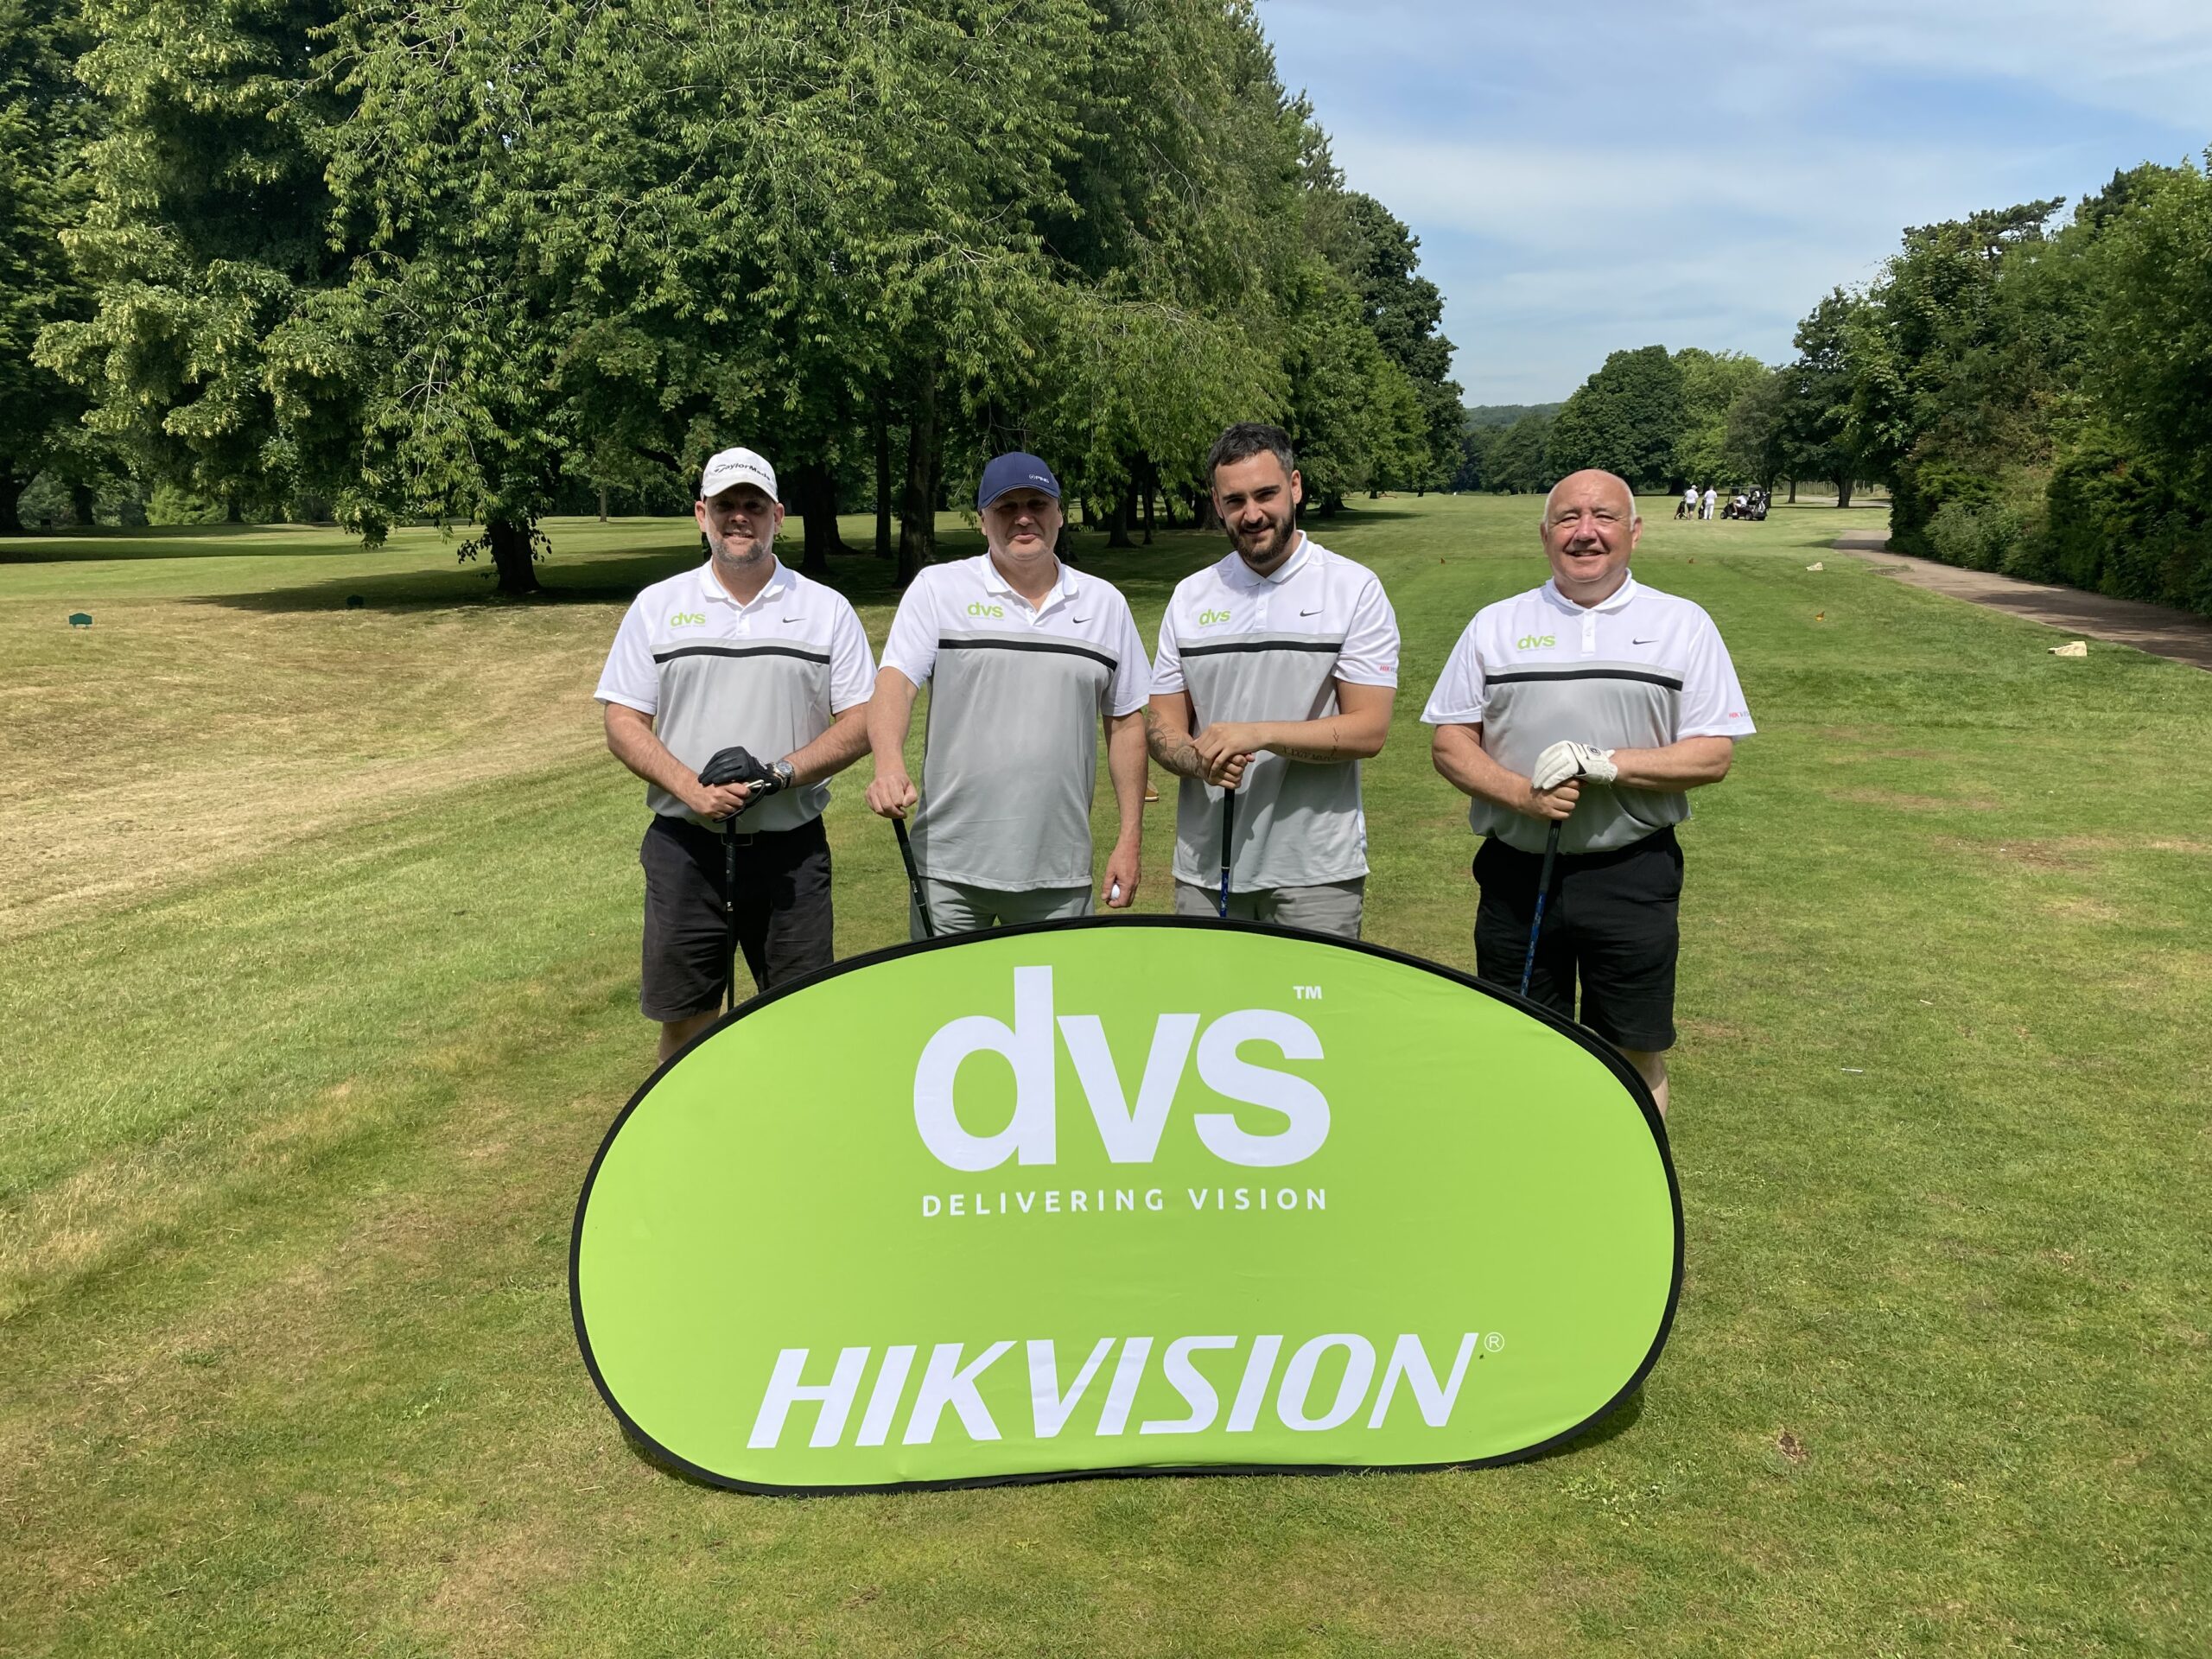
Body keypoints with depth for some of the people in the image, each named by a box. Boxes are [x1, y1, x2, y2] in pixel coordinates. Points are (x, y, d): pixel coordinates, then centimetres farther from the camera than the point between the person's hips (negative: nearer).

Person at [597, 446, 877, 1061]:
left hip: (791, 848, 0)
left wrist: (783, 774, -15)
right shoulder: (657, 606, 6)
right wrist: (692, 791, -13)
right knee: (684, 1017, 7)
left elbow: (859, 722, 2)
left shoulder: (827, 609, 5)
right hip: (684, 846, 1)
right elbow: (623, 722, 3)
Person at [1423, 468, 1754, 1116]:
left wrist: (1607, 764, -17)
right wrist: (1521, 795, -14)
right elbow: (1450, 741, 4)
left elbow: (1714, 753, -2)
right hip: (1516, 875, 2)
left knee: (1636, 1059, 7)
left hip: (1632, 876, -1)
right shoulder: (1495, 624, 8)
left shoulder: (1682, 624, 4)